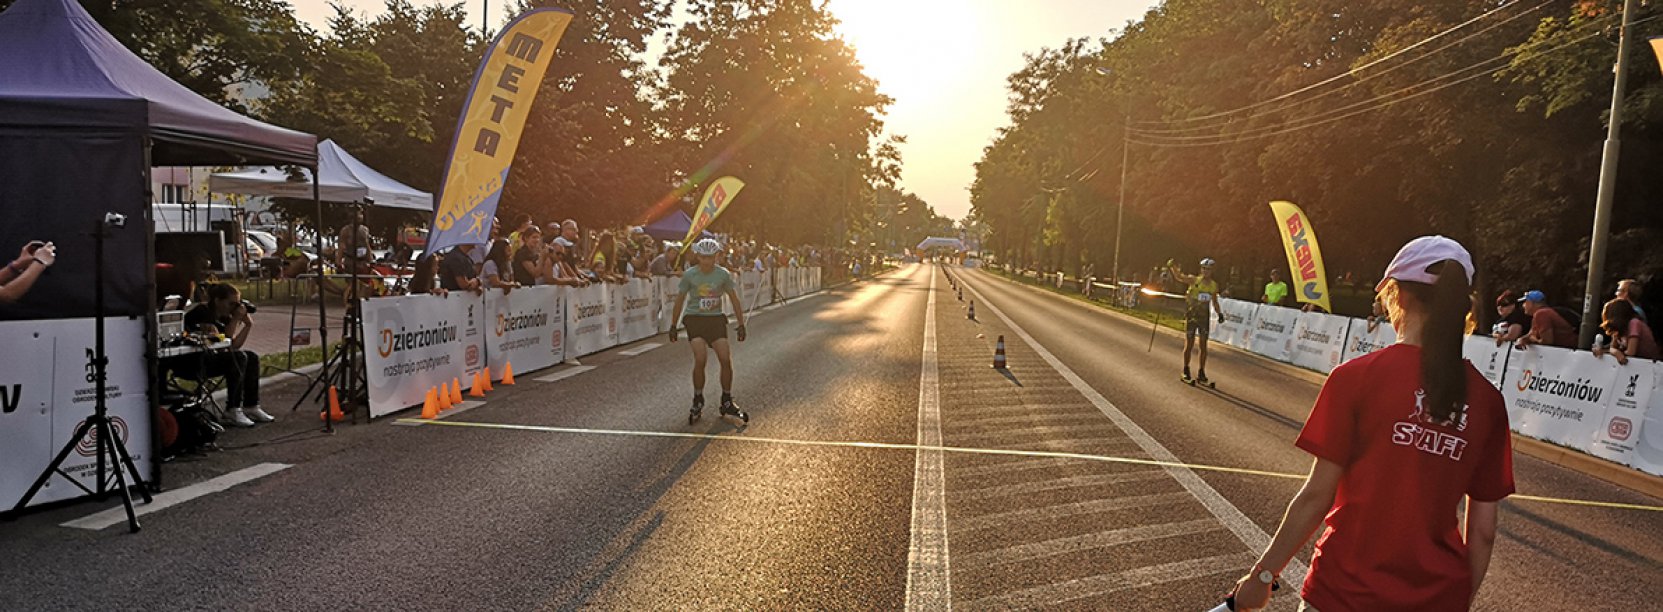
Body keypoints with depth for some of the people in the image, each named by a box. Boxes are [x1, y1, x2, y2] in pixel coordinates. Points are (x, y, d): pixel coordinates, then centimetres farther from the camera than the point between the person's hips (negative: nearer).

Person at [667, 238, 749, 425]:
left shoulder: (723, 274, -3)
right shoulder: (689, 275, -6)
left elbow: (734, 299, 5)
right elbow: (679, 301, 4)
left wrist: (741, 324, 4)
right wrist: (673, 326, 6)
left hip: (716, 319, 2)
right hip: (695, 319, -2)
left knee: (726, 359, -9)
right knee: (700, 359, -18)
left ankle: (727, 403, 8)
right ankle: (698, 401, 2)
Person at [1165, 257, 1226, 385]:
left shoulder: (1214, 285, 4)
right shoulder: (1194, 280, -9)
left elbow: (1214, 302, 17)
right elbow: (1178, 276, -22)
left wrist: (1220, 313, 5)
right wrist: (1170, 267, -39)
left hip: (1204, 317, 4)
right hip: (1191, 316, -4)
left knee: (1203, 346, 5)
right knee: (1189, 344, 0)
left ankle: (1201, 373, 13)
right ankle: (1186, 371, 12)